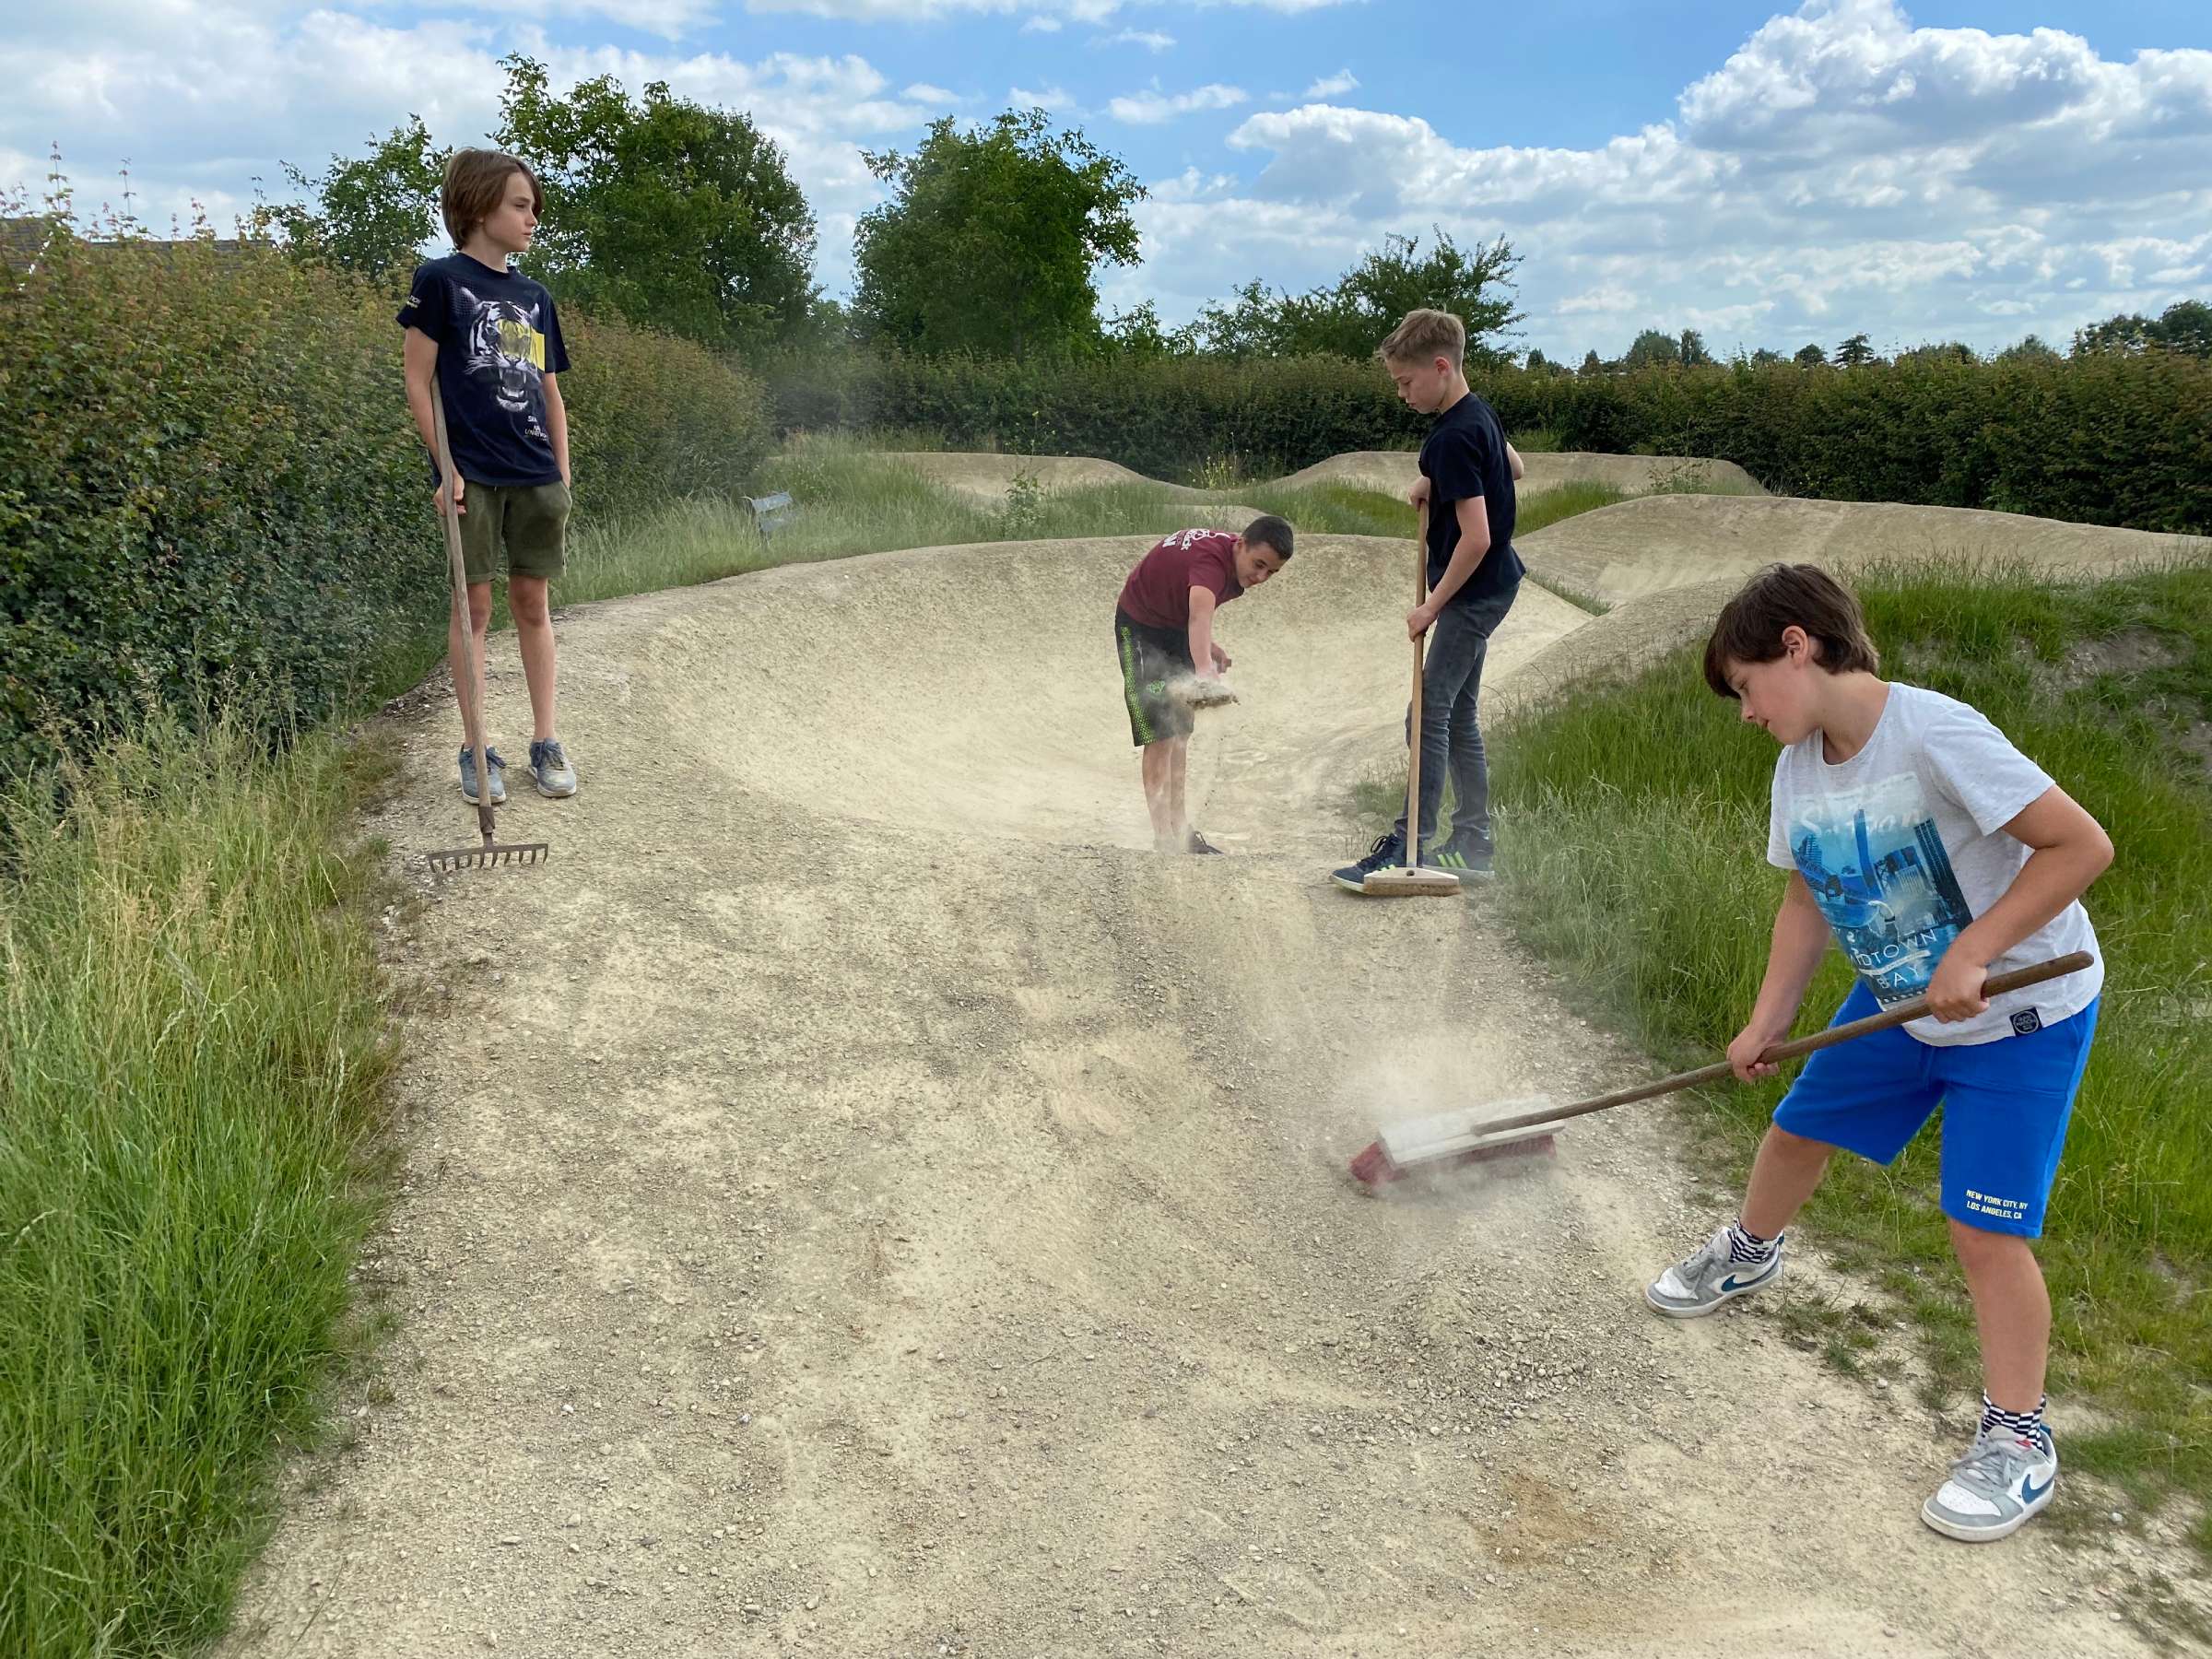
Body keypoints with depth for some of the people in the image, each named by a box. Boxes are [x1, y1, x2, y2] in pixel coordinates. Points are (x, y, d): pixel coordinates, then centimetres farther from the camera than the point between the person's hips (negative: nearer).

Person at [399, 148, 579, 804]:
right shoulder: (439, 281, -2)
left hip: (537, 477, 5)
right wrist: (446, 466, -9)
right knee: (474, 604, 1)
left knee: (533, 602, 8)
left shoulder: (535, 297, 14)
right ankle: (476, 751, 9)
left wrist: (562, 476, 12)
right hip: (472, 475, -5)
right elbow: (418, 381, -4)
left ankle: (545, 741, 15)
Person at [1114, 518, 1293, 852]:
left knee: (1179, 735, 12)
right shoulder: (1212, 558, -36)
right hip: (1141, 626, -9)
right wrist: (1203, 668, -76)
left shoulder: (1235, 560, -9)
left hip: (1177, 626, 9)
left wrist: (1207, 645, -4)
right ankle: (1163, 838, -13)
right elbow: (1200, 615, -58)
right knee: (1160, 735, -14)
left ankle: (1179, 831, 20)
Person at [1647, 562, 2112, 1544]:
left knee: (1985, 1228, -9)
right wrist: (1766, 1023, -1)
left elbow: (2082, 845, -29)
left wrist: (1971, 955, -31)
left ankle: (2019, 1442, 11)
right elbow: (1807, 899, 5)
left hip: (2022, 1012, -7)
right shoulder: (1801, 766, -5)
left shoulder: (1933, 733, -29)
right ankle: (1748, 1256, 48)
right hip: (1896, 999, 7)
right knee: (1799, 1126, 18)